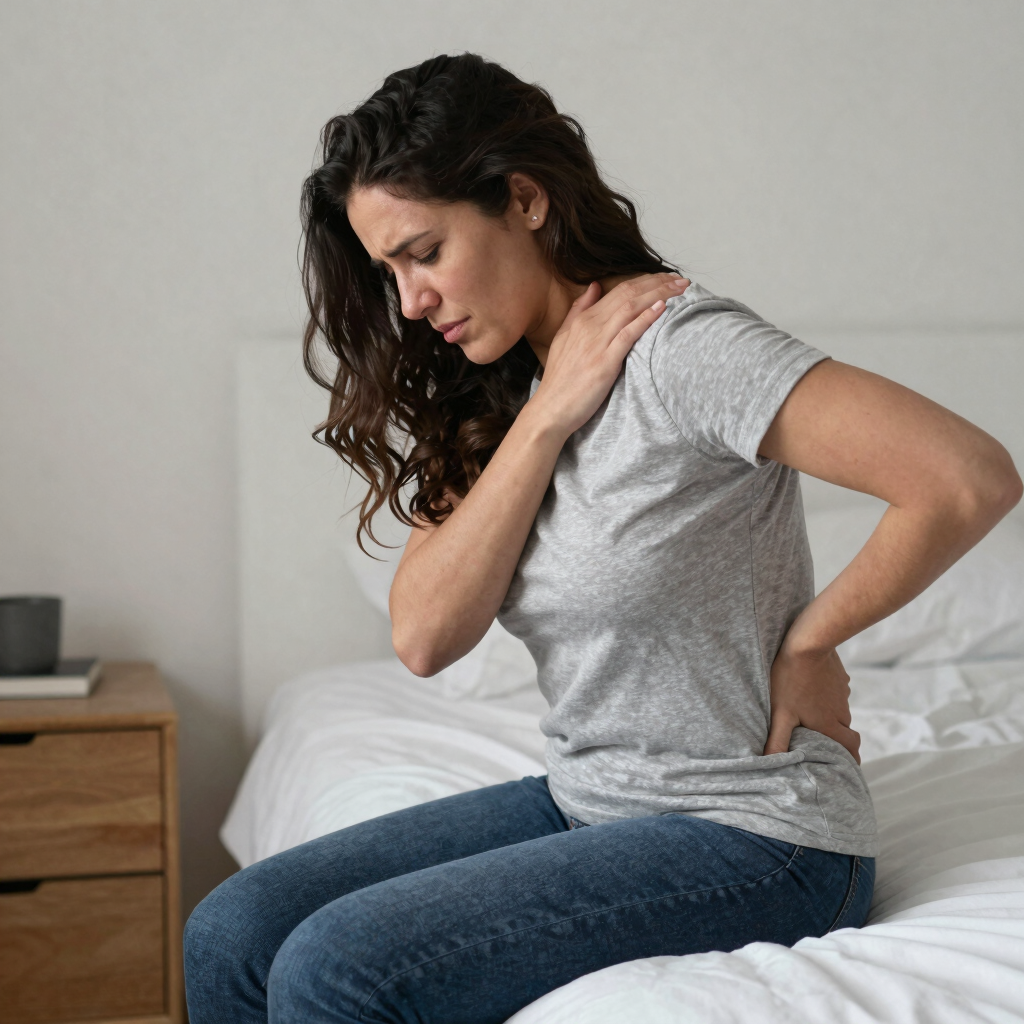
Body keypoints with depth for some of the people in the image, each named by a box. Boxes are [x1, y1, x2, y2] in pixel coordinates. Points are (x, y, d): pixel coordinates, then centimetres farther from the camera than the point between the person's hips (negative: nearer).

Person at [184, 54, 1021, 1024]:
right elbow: (426, 636, -6)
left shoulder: (677, 347, -19)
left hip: (750, 837, -7)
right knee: (232, 932, -4)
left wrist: (808, 642, -14)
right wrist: (547, 417, -12)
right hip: (585, 800, 8)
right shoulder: (495, 395, 7)